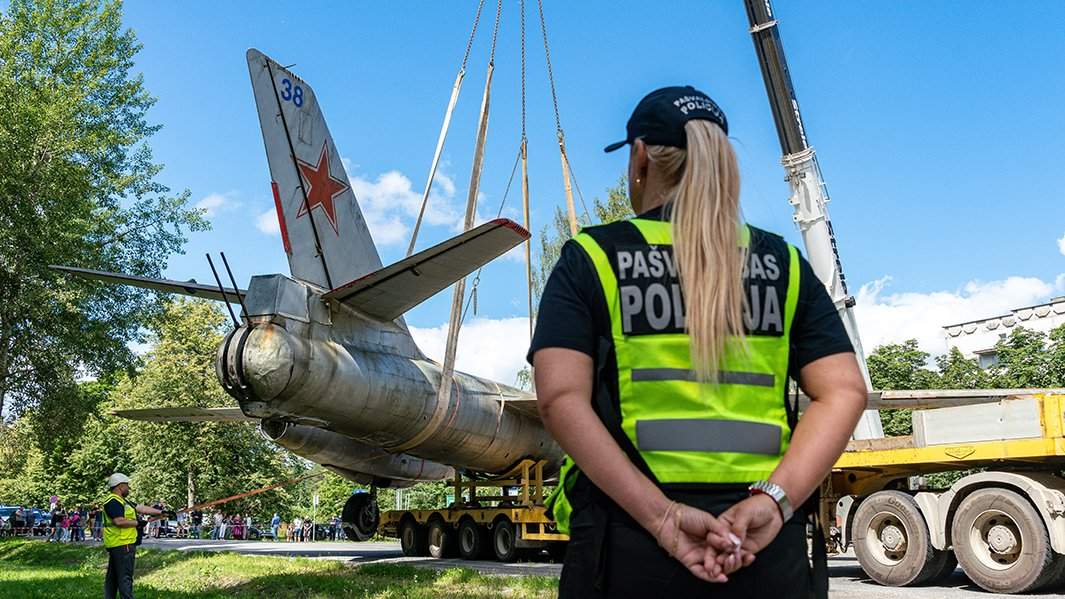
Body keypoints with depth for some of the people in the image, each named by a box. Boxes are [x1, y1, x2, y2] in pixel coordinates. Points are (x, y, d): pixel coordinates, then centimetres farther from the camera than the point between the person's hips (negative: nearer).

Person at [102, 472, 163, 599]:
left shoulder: (123, 501, 18)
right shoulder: (113, 502, -14)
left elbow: (142, 509, 17)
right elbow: (119, 521, -26)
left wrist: (161, 512, 14)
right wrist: (137, 523, -13)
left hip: (116, 546, 11)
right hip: (122, 545, -11)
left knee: (112, 578, 15)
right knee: (125, 578, -10)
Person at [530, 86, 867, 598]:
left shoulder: (590, 258, 1)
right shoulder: (783, 263, 9)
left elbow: (561, 399, -12)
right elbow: (843, 392, -1)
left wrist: (660, 516, -16)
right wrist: (773, 498, -9)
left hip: (629, 541, -2)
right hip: (764, 545, 2)